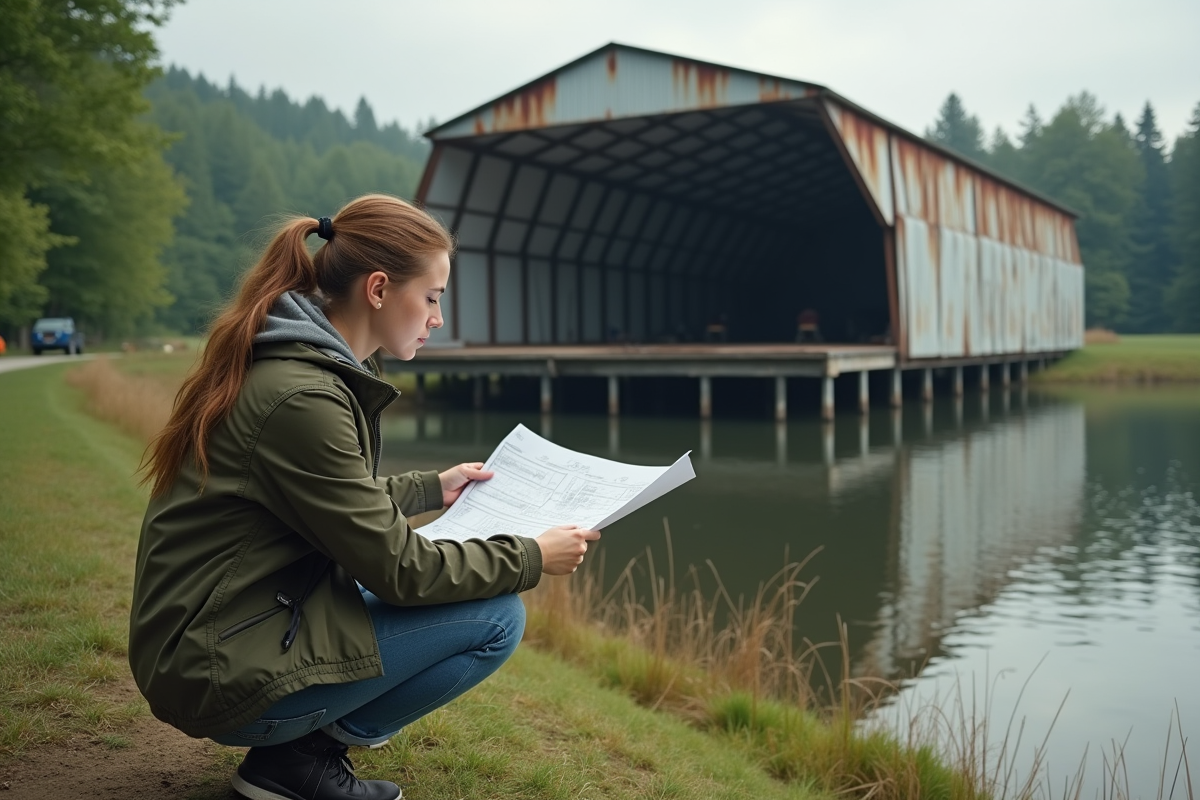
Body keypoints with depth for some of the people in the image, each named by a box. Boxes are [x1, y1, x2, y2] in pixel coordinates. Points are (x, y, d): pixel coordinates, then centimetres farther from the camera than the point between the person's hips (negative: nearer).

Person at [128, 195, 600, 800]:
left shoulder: (284, 362, 6)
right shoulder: (304, 397, -24)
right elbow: (396, 568, -19)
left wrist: (430, 489, 25)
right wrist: (531, 558, -8)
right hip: (222, 671, -10)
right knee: (496, 617, -10)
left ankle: (305, 738, 10)